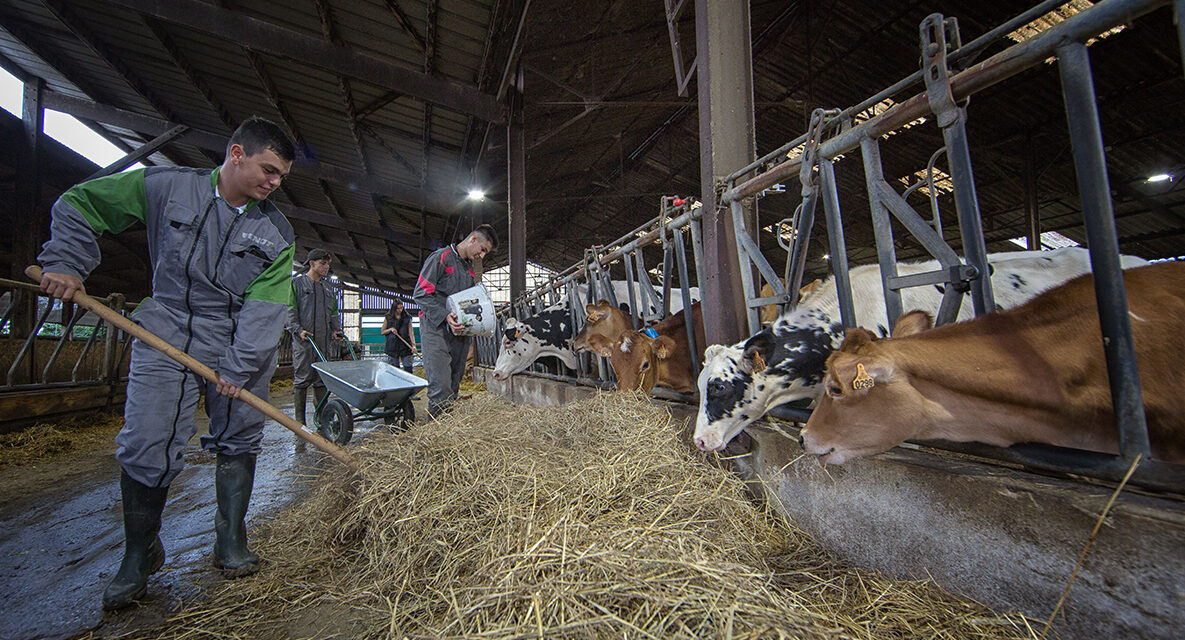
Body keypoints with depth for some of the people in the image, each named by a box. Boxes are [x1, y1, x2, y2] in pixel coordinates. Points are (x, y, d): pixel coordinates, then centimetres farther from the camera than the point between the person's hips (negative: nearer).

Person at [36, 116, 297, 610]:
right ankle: (140, 555, 24)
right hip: (167, 339, 0)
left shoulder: (276, 231, -4)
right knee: (146, 447, 0)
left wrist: (237, 367, -14)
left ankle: (231, 543, 23)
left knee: (238, 440, 6)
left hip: (242, 347, 1)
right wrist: (66, 262, -1)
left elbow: (267, 306, -10)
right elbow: (77, 204, 11)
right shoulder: (166, 187, -2)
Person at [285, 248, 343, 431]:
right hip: (303, 340, -5)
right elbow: (290, 309, -3)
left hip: (323, 341, 5)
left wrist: (336, 329, 7)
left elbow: (333, 312, 23)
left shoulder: (327, 288, 20)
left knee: (322, 380, 6)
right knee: (302, 380, -4)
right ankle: (300, 425, 1)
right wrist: (298, 329, -15)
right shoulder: (297, 283, 4)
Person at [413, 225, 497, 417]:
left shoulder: (470, 269, 21)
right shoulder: (441, 257, -4)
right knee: (441, 386, -13)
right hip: (436, 328, -7)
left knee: (454, 384, 9)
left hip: (460, 331, 8)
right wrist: (445, 316, -21)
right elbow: (420, 294, -10)